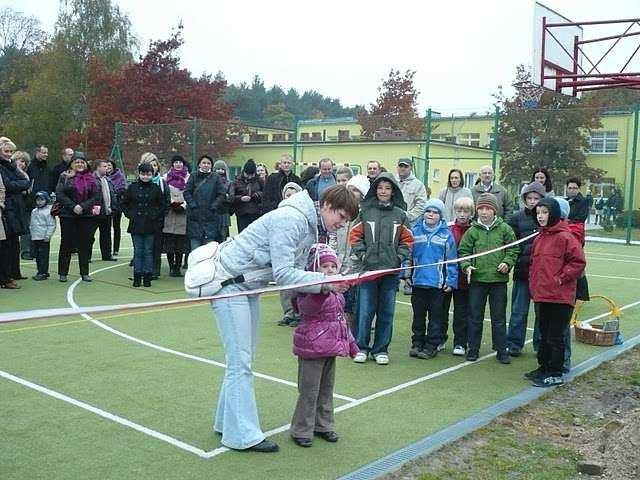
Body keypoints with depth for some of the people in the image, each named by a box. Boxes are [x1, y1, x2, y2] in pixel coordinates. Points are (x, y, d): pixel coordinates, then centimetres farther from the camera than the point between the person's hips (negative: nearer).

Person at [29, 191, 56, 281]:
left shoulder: (48, 211, -8)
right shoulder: (34, 211, 14)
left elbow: (52, 225, -11)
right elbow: (31, 224, 23)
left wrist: (48, 236, -15)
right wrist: (32, 234, 16)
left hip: (44, 239, -7)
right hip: (35, 238, 7)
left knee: (43, 256, -5)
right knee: (37, 255, 12)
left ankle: (43, 273, -1)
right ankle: (40, 272, 21)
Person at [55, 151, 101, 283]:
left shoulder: (91, 178, 6)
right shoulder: (65, 177, 1)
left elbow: (97, 196, -1)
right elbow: (59, 194, -7)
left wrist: (83, 206, -14)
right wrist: (73, 206, -17)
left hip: (86, 215, 2)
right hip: (68, 215, -1)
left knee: (85, 244, 5)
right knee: (66, 243, 4)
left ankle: (85, 273, 12)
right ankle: (63, 273, 11)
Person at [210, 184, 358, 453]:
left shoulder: (309, 227, 9)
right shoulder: (291, 219, -23)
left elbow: (295, 270, 5)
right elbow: (282, 274, -26)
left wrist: (329, 285, -9)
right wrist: (325, 282, -27)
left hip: (247, 287, 10)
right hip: (230, 284, -10)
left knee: (243, 359, 15)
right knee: (240, 363, -6)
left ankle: (227, 422, 28)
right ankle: (242, 436, 1)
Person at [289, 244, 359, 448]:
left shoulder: (336, 292, 12)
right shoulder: (309, 289, -14)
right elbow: (307, 307, -36)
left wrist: (350, 342, 26)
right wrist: (323, 289, -51)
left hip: (331, 347, 8)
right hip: (312, 348, -8)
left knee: (327, 389, 17)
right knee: (309, 391, -1)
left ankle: (324, 425, 31)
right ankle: (301, 431, 12)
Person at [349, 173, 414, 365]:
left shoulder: (400, 214, 5)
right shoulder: (365, 211, 2)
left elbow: (407, 239, 9)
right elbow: (355, 235, 5)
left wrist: (400, 257, -2)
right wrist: (361, 253, -5)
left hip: (391, 270, 1)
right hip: (368, 268, -1)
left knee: (386, 311, 8)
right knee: (365, 311, 0)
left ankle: (381, 349, 19)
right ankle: (361, 347, 15)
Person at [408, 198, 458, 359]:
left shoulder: (446, 234, -2)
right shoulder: (415, 231, 1)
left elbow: (451, 260, -2)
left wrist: (451, 281, -5)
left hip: (438, 284, -2)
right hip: (418, 281, 2)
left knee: (435, 316, 7)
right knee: (418, 315, 13)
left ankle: (431, 346, 16)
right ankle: (417, 343, 23)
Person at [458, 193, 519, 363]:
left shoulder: (504, 229, 1)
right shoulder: (472, 231, 1)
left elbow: (513, 249, 5)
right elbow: (463, 251, 5)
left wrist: (507, 263, -10)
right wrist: (467, 266, -11)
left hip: (499, 280, 0)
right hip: (477, 279, 1)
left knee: (499, 318, 9)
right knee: (475, 317, 9)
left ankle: (501, 350, 19)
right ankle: (473, 349, 20)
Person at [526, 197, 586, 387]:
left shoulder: (564, 237, -13)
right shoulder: (539, 238, 11)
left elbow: (578, 262, -14)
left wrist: (560, 279, -13)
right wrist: (534, 285, 12)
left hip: (560, 297, -8)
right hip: (542, 295, 8)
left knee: (555, 337, 1)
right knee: (544, 335, 18)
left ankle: (556, 374, 11)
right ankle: (543, 368, 30)